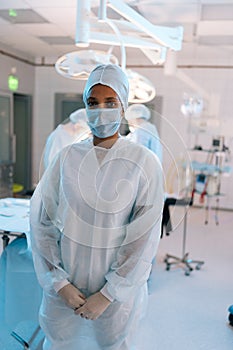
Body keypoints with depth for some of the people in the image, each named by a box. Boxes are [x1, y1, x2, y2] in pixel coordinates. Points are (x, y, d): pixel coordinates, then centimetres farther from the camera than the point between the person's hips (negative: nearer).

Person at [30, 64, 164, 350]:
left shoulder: (144, 163, -11)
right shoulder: (68, 157, -3)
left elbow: (145, 238, -12)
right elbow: (41, 220, -4)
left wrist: (107, 295, -11)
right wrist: (60, 283, -9)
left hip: (117, 290, -2)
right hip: (64, 286, 2)